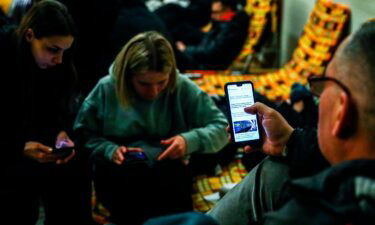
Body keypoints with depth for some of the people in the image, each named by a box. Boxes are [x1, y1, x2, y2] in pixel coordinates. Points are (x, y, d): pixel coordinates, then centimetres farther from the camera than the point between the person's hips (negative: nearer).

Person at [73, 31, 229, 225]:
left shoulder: (182, 88, -4)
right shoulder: (107, 89, -3)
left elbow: (221, 128, -2)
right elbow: (81, 134, 2)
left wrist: (190, 140, -21)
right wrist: (109, 150, -17)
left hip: (168, 175, 1)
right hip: (117, 175, 0)